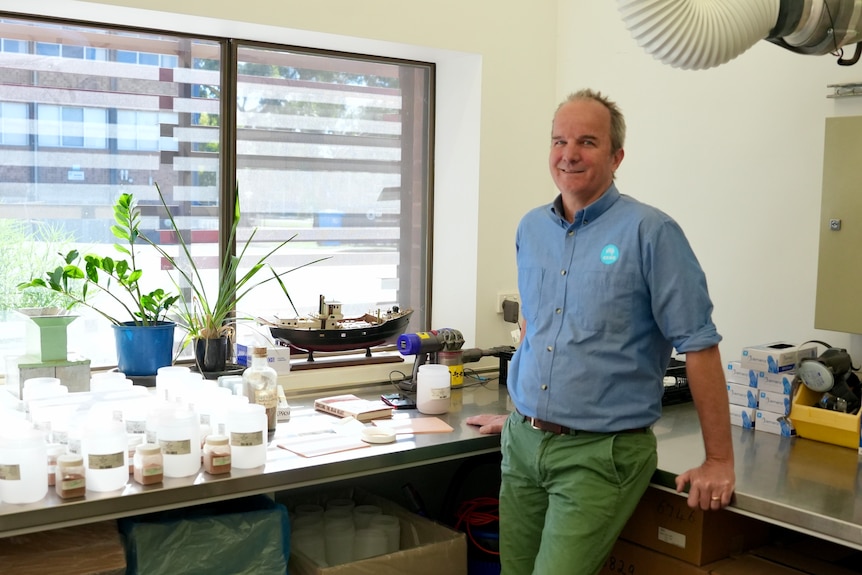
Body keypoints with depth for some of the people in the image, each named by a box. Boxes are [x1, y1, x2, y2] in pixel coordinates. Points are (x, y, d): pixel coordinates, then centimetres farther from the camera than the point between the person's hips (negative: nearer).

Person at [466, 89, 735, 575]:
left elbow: (699, 344, -11)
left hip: (600, 454, -6)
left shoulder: (650, 232, -11)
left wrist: (719, 461, -11)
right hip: (524, 443, 6)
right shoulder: (531, 229, 9)